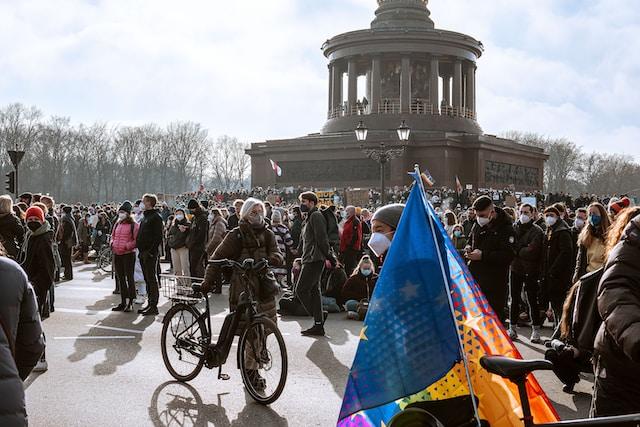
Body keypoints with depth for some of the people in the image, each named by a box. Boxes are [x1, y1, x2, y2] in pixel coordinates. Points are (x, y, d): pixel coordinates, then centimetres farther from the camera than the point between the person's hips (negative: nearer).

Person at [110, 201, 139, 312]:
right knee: (120, 279, 12)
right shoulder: (117, 224, 13)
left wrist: (126, 246, -20)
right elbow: (113, 236, 24)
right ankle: (123, 302, 19)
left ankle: (130, 303, 2)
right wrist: (112, 243, 5)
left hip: (128, 254, -7)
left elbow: (137, 240, -11)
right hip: (117, 254, 7)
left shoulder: (134, 225, -8)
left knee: (129, 278, -3)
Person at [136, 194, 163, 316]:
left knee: (151, 279, -6)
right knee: (147, 279, 12)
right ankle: (150, 303, 19)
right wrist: (140, 250, 14)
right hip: (143, 253, 9)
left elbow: (158, 237, -17)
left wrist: (151, 251, -21)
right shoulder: (145, 216, 18)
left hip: (150, 253, -9)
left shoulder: (156, 217, -11)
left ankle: (153, 306, -4)